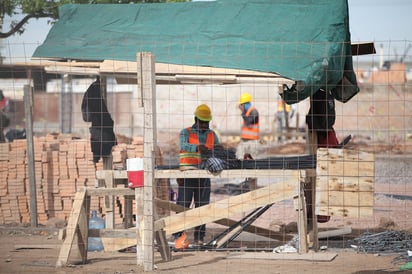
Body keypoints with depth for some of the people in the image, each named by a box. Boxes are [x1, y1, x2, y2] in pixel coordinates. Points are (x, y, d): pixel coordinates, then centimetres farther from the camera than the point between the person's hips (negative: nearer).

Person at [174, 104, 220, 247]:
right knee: (183, 204, -6)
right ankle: (178, 234, -3)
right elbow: (184, 146, -19)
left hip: (204, 176, 4)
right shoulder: (186, 133, 1)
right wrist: (198, 148, -37)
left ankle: (199, 236, 7)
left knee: (202, 206, 3)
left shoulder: (212, 135, 15)